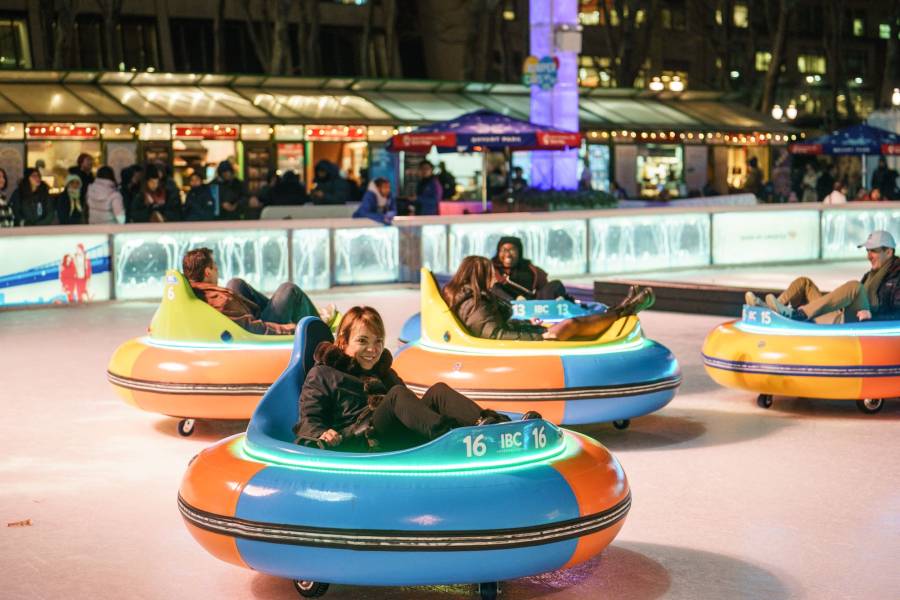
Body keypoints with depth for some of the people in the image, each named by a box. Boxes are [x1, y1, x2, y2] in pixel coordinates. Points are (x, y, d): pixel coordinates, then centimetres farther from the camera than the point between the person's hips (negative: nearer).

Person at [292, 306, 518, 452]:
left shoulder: (385, 373, 35)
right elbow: (308, 422, 6)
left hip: (401, 440, 5)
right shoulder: (322, 375, 17)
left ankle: (495, 424, -47)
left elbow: (409, 410, 33)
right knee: (397, 394, -31)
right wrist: (322, 435, -17)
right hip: (357, 443, -5)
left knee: (438, 391, -19)